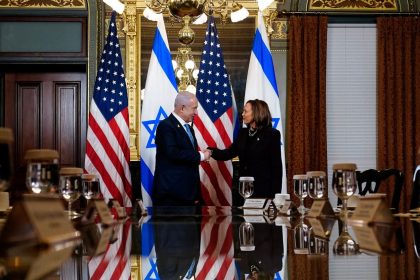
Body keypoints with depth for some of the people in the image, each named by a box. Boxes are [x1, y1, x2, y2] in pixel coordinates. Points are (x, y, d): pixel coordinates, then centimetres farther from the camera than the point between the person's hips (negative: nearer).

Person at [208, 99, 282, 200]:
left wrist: (275, 193, -12)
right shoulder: (243, 133, 11)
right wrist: (211, 151, -9)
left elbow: (276, 165, -8)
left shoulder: (272, 134, -7)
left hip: (263, 188, -5)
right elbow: (229, 153, 10)